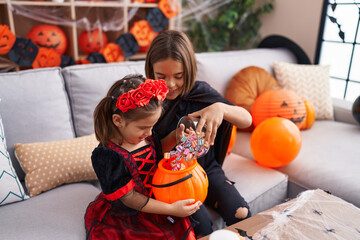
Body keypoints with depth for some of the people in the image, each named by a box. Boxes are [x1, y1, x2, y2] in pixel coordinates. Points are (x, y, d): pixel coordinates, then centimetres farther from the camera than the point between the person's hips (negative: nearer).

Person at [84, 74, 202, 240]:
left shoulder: (147, 136, -5)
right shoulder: (108, 155, -26)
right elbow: (129, 198, -21)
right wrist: (171, 209, -21)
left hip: (154, 201, 7)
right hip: (125, 215, -6)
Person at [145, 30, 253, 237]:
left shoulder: (200, 92, -8)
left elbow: (246, 120, -12)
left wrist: (220, 107, -33)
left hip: (206, 169, 2)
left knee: (241, 213, -15)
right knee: (200, 221, -24)